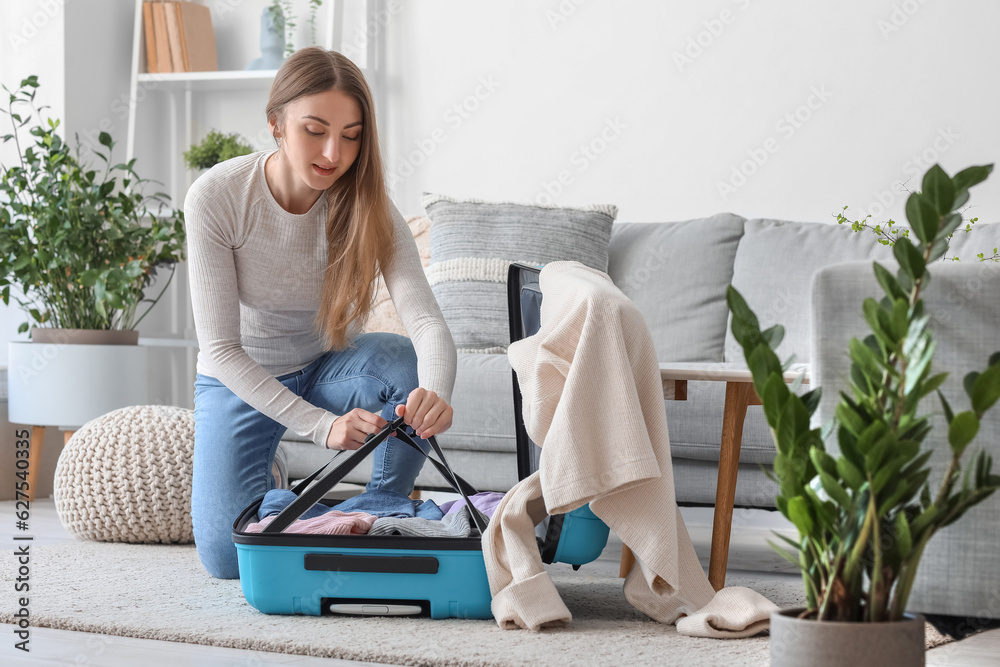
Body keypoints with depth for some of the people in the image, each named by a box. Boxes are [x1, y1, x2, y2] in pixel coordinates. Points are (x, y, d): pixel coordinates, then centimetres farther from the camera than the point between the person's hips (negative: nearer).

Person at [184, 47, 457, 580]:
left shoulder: (366, 207, -22)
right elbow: (220, 349, -27)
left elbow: (426, 320, -34)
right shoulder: (214, 197, -27)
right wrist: (321, 425, -40)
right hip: (241, 379, -1)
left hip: (328, 365, 2)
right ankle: (265, 495, 20)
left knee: (412, 367, -32)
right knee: (227, 555, -17)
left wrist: (435, 394, -59)